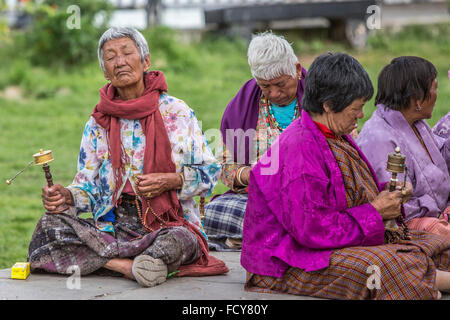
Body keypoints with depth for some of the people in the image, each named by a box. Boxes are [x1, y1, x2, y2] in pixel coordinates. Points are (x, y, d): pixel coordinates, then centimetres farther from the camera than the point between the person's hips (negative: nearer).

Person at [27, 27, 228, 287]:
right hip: (113, 225, 4)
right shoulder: (98, 123, 12)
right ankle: (128, 265, -30)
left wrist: (170, 181, -14)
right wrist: (67, 197, -14)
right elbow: (88, 186, 10)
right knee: (49, 225, -22)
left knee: (182, 239, -38)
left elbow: (210, 171, 5)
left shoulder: (176, 112, 4)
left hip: (168, 224, -3)